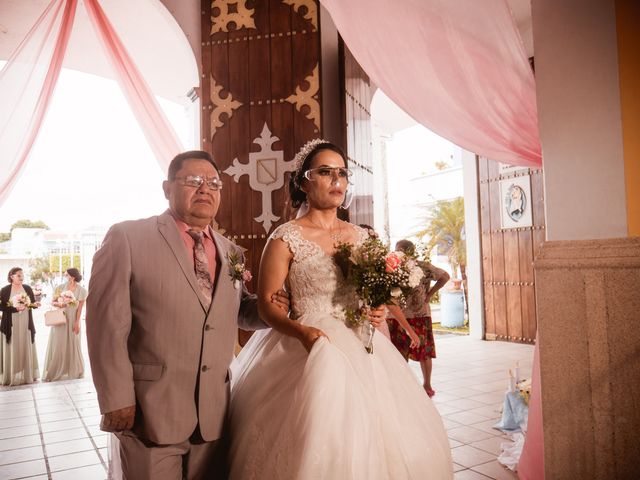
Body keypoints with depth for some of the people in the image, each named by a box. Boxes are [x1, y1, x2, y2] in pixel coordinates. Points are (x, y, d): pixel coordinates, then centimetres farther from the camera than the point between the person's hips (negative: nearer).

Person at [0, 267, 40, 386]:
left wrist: (34, 304, -12)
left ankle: (26, 375, 16)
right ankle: (11, 376, 10)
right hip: (11, 325, -3)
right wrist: (15, 308, -19)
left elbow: (33, 303, 10)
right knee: (12, 350, 1)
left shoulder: (28, 288, 7)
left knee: (26, 349, 8)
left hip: (26, 324, 3)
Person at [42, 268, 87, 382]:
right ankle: (54, 372, 13)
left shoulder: (81, 290, -5)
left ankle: (74, 371, 21)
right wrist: (59, 304, -16)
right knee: (57, 344, 3)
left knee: (72, 344, 7)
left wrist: (77, 323, -8)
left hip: (72, 320, -1)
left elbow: (80, 308, -5)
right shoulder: (61, 287, 0)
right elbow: (52, 302, 5)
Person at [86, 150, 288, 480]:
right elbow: (107, 324, -9)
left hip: (214, 413, 5)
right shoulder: (127, 238, -6)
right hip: (149, 411, -4)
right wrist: (117, 400, -12)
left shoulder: (230, 251, 9)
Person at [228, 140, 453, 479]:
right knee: (318, 441, -4)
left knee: (366, 437, 9)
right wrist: (302, 331, -24)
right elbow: (266, 304, -8)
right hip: (309, 347, -5)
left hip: (360, 348, 5)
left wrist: (377, 309, -4)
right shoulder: (285, 238, -7)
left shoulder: (360, 237, 8)